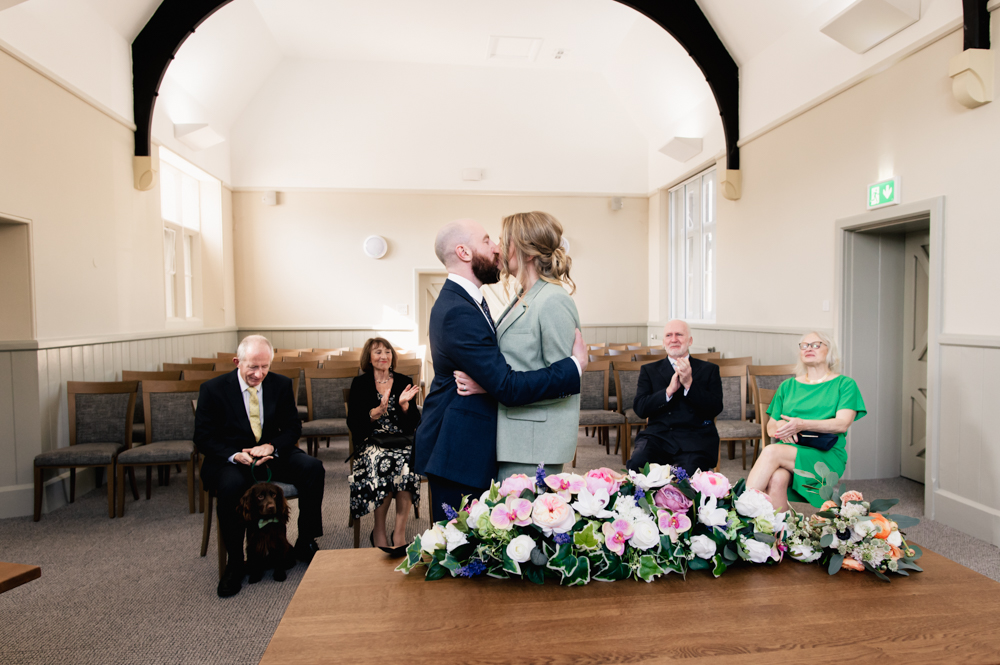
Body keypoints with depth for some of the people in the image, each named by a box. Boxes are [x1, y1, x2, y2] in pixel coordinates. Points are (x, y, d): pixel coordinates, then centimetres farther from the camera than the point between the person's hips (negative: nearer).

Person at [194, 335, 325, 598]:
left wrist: (271, 446, -17)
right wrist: (234, 455, -23)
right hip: (230, 459, -2)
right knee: (232, 485, -36)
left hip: (272, 454, 3)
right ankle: (235, 563, -13)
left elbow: (293, 427, 5)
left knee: (313, 468, -23)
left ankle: (306, 543, -5)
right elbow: (203, 438, -5)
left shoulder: (281, 384, 3)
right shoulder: (213, 389, -5)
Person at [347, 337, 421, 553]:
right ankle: (379, 532, -16)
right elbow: (353, 423, -3)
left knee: (406, 463, -31)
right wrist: (379, 411, -17)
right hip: (371, 443, -1)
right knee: (384, 463, -33)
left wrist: (404, 404, -12)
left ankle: (399, 532, -23)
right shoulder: (360, 384, 9)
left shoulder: (404, 382, 12)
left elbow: (414, 423, 7)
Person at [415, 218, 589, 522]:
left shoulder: (461, 301, 12)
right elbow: (508, 388, -26)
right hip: (458, 452, -10)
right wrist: (575, 367, -18)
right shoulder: (458, 312, -24)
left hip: (471, 445, 10)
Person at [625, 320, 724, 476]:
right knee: (637, 462, -29)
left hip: (696, 436, -1)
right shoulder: (649, 370, 16)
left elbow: (716, 409, 2)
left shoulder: (709, 370, 15)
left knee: (689, 470, -32)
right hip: (658, 434, 1)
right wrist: (669, 390, -9)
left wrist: (689, 384, -10)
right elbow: (640, 409, 3)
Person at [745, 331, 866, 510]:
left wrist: (802, 424, -22)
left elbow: (842, 424, -6)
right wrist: (780, 426, -7)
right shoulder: (788, 386, 22)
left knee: (771, 451, -33)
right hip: (788, 450, 3)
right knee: (776, 479, -34)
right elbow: (770, 427, 19)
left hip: (825, 455, -3)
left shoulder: (844, 384, 11)